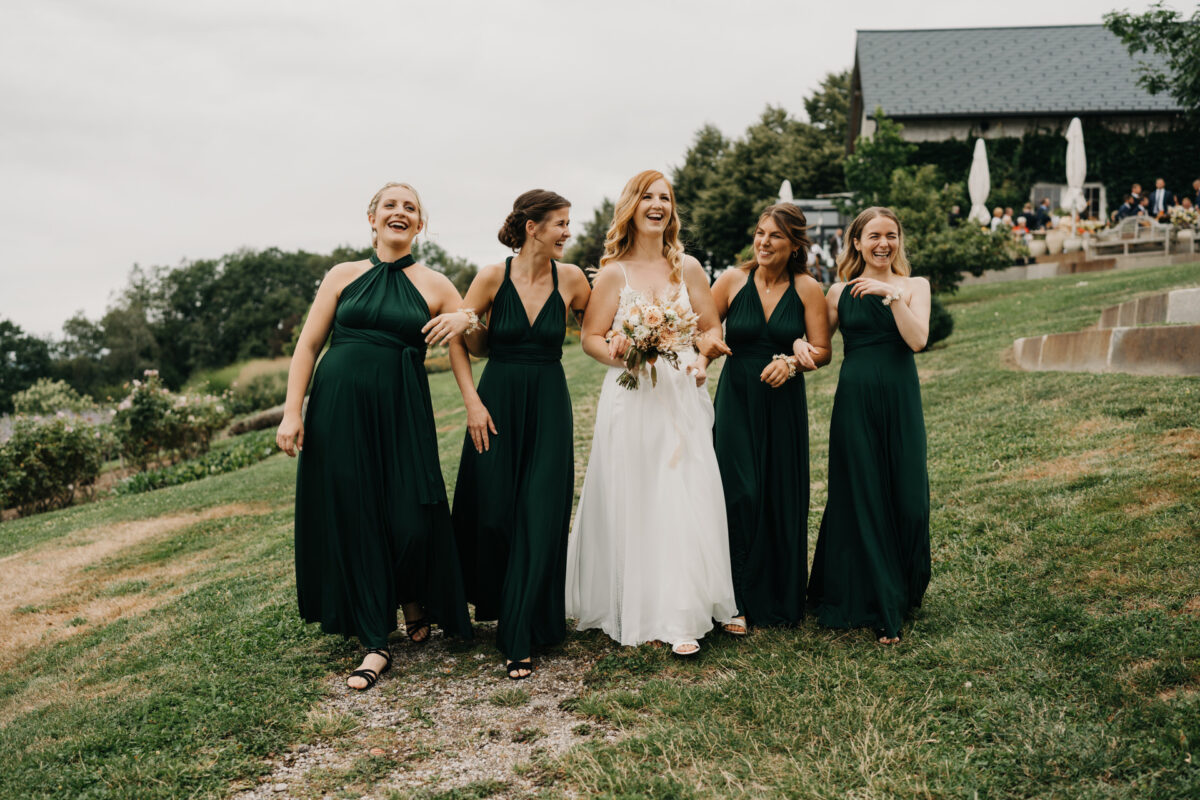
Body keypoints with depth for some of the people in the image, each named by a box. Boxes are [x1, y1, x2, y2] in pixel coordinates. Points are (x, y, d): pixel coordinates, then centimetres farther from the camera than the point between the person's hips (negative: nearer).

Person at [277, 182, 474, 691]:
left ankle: (414, 602, 29)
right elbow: (308, 345, 7)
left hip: (401, 412, -1)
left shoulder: (435, 287, 7)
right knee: (350, 517, 3)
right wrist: (292, 412, -2)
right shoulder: (344, 276, 9)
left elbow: (467, 346, 9)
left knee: (411, 519, -7)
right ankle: (375, 644, 15)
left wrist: (464, 321, -13)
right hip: (338, 407, 1)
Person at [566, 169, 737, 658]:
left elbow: (712, 329, 12)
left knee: (683, 502, -3)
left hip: (683, 398, 2)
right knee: (631, 504, 1)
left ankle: (680, 617, 4)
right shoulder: (613, 273, 2)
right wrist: (616, 354, -19)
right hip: (631, 401, -1)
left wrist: (703, 357, -8)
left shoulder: (687, 268, 9)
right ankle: (632, 611, 14)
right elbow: (591, 338, 1)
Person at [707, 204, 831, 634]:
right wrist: (699, 362, -20)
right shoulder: (732, 281, -1)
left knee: (783, 498, 6)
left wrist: (793, 362, -18)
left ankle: (782, 598, 24)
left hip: (784, 404, 1)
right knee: (741, 494, -7)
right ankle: (739, 601, 6)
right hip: (737, 400, -1)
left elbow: (822, 350, 1)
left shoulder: (807, 289, 0)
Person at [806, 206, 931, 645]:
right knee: (861, 498, 2)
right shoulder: (840, 292, 7)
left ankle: (904, 591, 28)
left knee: (906, 496, 3)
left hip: (901, 400, 0)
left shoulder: (914, 286, 7)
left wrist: (890, 294, -16)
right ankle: (880, 611, 14)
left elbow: (917, 339, -9)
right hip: (854, 399, 0)